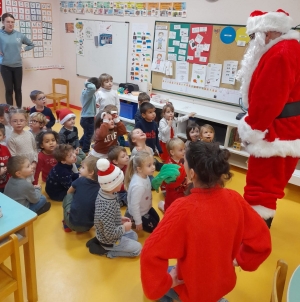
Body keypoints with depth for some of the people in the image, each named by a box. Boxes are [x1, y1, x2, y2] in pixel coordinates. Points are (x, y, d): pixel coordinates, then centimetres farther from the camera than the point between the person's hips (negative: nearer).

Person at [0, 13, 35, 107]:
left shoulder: (19, 35, 3)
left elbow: (31, 45, 18)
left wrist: (24, 49, 3)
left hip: (18, 66, 2)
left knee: (18, 89, 8)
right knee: (9, 90, 2)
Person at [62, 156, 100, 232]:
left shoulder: (80, 180, -5)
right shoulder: (100, 188, -1)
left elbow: (69, 192, 15)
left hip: (72, 223, -3)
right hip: (88, 226, 3)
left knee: (68, 196, 17)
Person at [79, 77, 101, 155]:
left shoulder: (85, 92, 7)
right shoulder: (88, 93, -24)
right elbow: (92, 88, -45)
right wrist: (87, 83, -26)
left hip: (86, 117, 10)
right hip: (88, 118, -10)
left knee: (87, 134, 27)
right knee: (88, 135, 7)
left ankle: (80, 146, 44)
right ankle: (85, 152, 21)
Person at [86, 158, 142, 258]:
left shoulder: (103, 192, -14)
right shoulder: (107, 207, -40)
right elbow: (110, 234, -31)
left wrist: (120, 218, 4)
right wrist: (124, 228, -17)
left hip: (108, 232, 8)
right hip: (109, 241, -8)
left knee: (134, 236, 25)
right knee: (137, 249, 5)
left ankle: (99, 241, 16)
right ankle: (104, 250, 5)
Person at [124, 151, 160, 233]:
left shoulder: (144, 175, -17)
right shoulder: (138, 185, -42)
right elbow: (134, 205, -32)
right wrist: (138, 222, -22)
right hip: (139, 212, -8)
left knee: (157, 219, 27)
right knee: (154, 227, 10)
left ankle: (133, 218, 28)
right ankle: (132, 220, 15)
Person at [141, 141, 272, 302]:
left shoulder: (183, 208, -33)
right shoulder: (234, 199, -18)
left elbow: (151, 254, -32)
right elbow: (262, 240, -7)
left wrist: (164, 283, -15)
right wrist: (240, 260, 6)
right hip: (224, 283, 4)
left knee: (156, 282, 24)